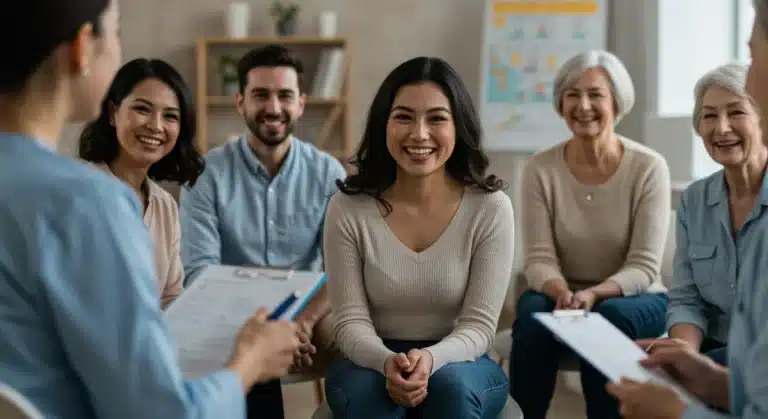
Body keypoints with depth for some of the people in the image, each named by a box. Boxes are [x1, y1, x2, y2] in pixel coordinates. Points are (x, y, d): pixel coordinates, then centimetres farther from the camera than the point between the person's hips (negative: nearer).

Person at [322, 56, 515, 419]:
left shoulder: (490, 207, -11)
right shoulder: (348, 208, -10)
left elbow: (479, 325, -11)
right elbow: (351, 321, -9)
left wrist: (432, 359, -32)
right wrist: (387, 362, -31)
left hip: (458, 363, 1)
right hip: (373, 361, 0)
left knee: (451, 385, -33)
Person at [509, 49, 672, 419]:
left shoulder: (649, 167, -10)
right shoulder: (540, 169, -5)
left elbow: (644, 266, -12)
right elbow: (538, 259, -8)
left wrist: (593, 294, -31)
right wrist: (562, 292, -30)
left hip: (635, 299, -1)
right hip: (561, 295, 1)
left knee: (610, 315, -35)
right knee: (533, 314, -32)